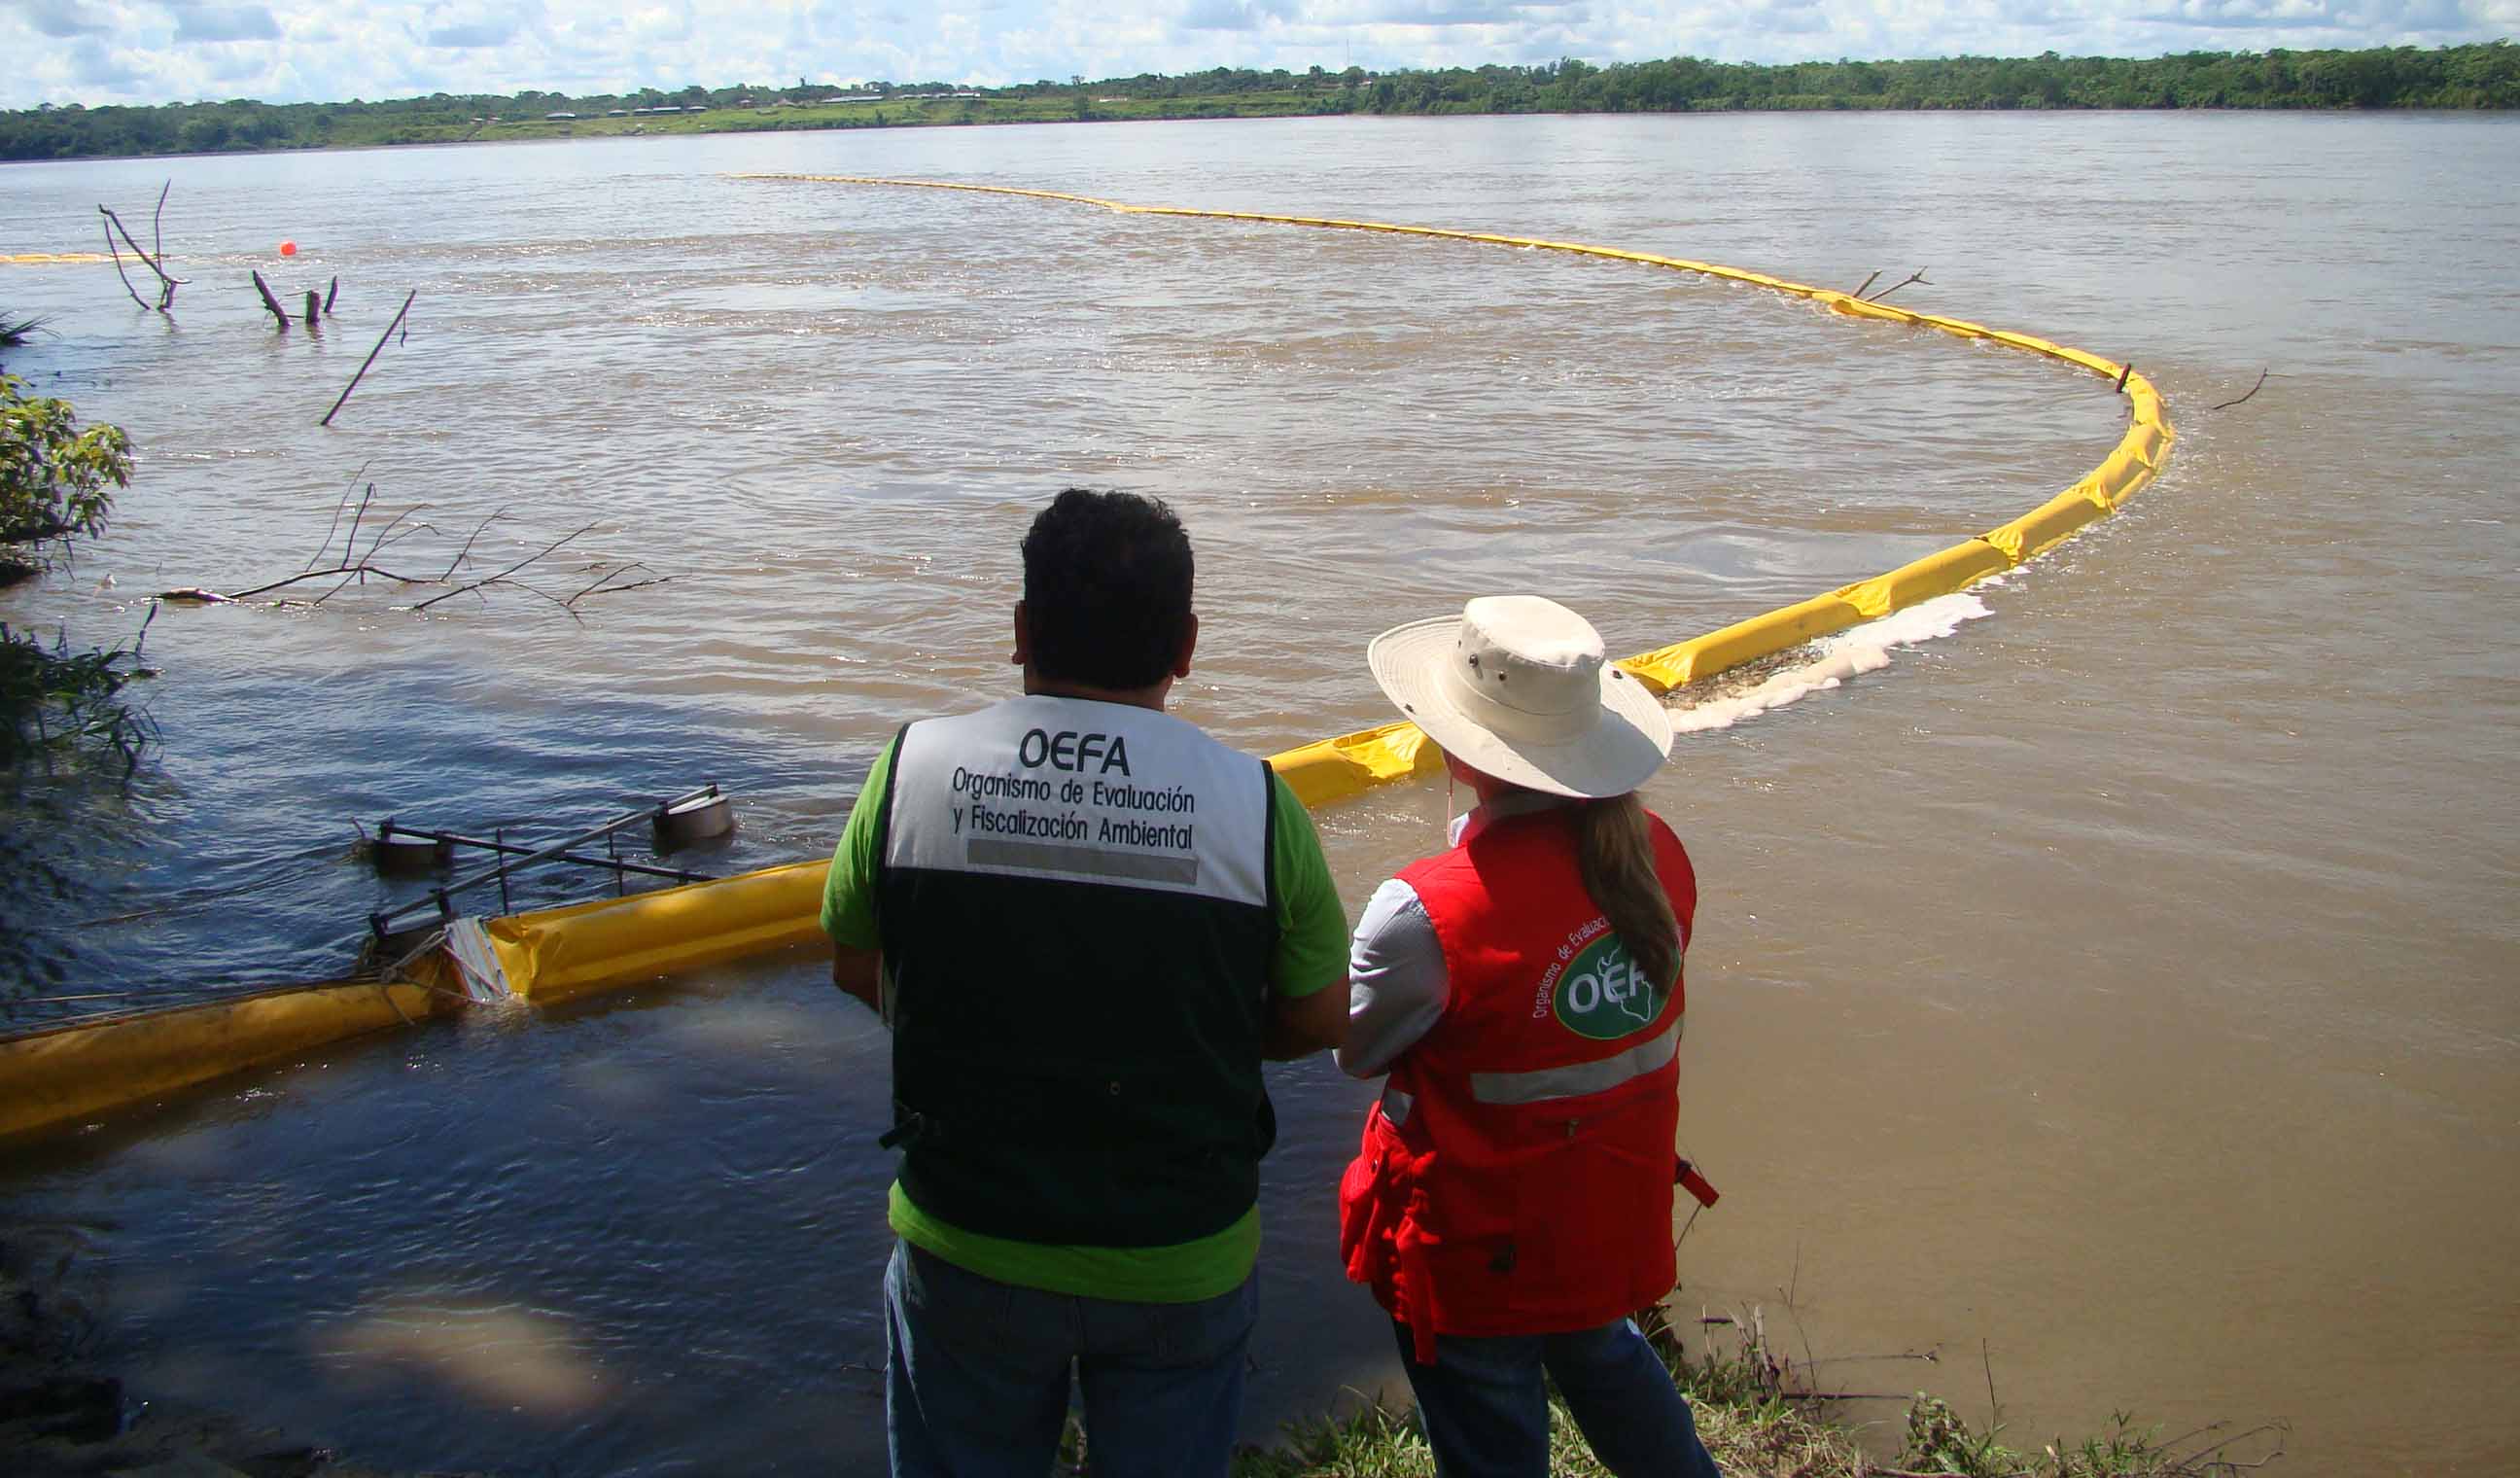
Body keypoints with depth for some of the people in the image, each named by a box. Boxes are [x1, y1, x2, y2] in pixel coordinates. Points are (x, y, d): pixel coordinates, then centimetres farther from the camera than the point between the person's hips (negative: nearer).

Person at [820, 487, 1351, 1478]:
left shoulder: (913, 767, -14)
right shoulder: (1255, 802, -16)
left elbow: (857, 969, 0)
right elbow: (1322, 1019, -5)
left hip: (966, 1253, 1)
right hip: (1183, 1264, 0)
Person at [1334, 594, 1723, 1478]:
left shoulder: (1428, 913, -32)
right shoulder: (1655, 854, -12)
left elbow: (1354, 1048, -15)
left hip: (1482, 1247, -5)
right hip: (1619, 1215, 6)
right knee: (1600, 1354, 33)